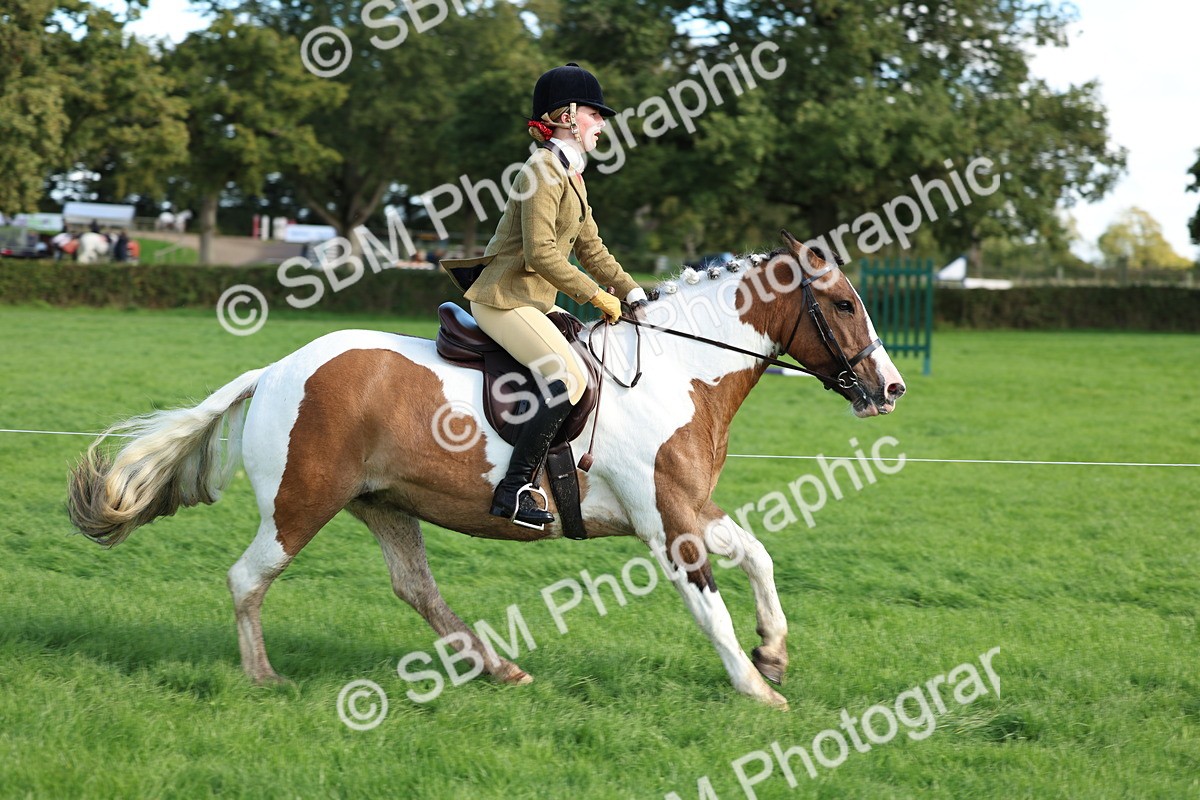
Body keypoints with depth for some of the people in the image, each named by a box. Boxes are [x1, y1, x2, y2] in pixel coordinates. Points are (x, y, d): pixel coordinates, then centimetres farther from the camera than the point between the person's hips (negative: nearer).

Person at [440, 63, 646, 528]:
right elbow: (541, 254, -23)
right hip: (504, 299, -10)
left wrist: (632, 293, 9)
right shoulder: (543, 171, -15)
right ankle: (512, 491, -23)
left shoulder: (572, 175, 16)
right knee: (569, 380, -23)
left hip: (534, 301, 10)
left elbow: (590, 248, 20)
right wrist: (598, 296, -18)